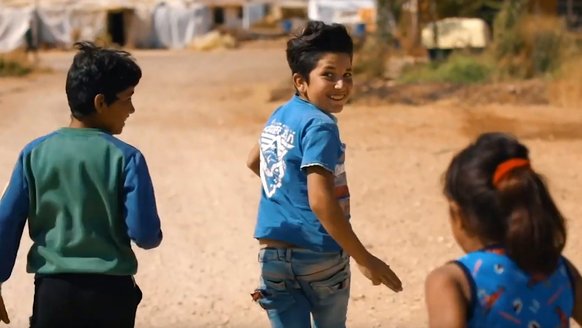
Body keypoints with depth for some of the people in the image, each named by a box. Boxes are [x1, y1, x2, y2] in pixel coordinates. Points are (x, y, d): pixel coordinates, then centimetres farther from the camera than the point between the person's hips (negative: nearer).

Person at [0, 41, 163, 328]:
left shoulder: (35, 153, 0)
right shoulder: (125, 158, -9)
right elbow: (145, 234, -12)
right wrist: (154, 236, 12)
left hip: (53, 292, 2)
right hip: (110, 292, -2)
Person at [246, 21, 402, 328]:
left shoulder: (279, 115, 8)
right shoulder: (320, 126, -18)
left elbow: (254, 161, 28)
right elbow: (321, 201, -26)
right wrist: (364, 259, -23)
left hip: (272, 253, 6)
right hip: (318, 255, -6)